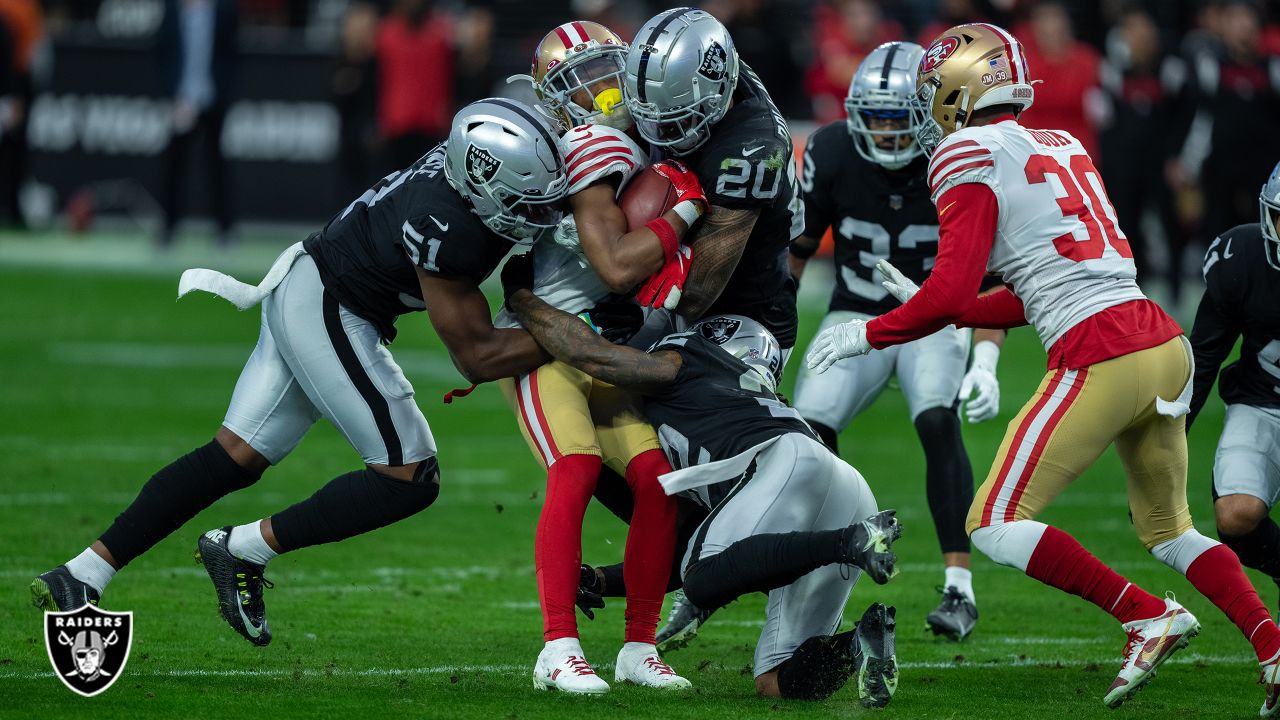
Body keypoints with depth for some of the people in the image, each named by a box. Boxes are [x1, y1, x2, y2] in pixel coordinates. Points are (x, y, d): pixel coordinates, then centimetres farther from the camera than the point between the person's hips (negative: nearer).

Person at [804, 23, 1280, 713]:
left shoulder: (970, 157, -4)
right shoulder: (1063, 148, 21)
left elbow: (950, 294, -12)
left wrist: (869, 334, 2)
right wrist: (933, 309, 27)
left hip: (1100, 359, -8)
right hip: (1164, 344, 8)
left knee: (995, 525, 0)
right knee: (1168, 531, 22)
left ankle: (1147, 617, -6)